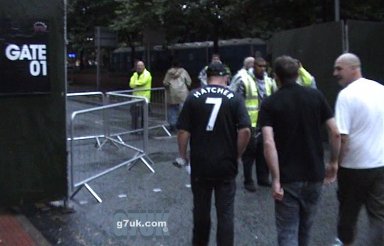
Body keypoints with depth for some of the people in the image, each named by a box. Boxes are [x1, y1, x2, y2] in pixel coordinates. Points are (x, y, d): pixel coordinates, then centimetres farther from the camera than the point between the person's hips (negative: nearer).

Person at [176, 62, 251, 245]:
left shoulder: (194, 96, -1)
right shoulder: (234, 98, -3)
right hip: (226, 165, -1)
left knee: (201, 209, 17)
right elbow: (245, 131, -12)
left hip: (200, 164, 1)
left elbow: (183, 131, -5)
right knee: (225, 212, 7)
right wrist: (236, 155, 1)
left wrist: (183, 156, 6)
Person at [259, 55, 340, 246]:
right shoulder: (316, 96, 2)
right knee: (305, 227, 23)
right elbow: (335, 133, -2)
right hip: (315, 174, 4)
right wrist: (333, 162, 11)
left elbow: (269, 143, -19)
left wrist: (276, 179, -17)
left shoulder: (269, 104, -7)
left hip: (287, 178, -3)